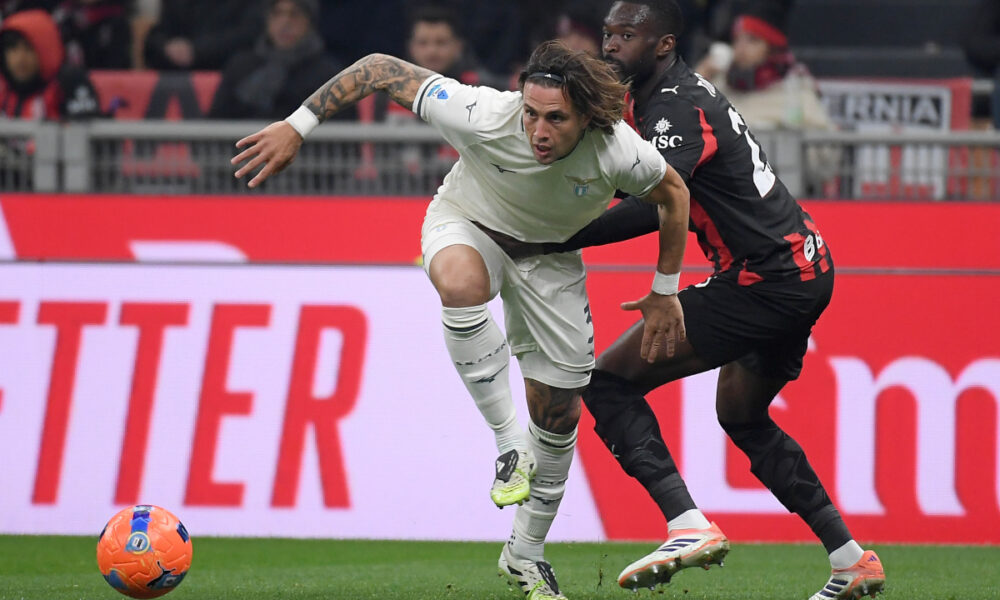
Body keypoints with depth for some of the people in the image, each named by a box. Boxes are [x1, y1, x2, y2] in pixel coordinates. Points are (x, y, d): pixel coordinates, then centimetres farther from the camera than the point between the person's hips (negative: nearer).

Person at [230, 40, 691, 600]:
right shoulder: (483, 116, -38)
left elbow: (673, 193, -10)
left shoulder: (619, 152, -32)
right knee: (461, 281, -41)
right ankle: (511, 444, -29)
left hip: (548, 254, 3)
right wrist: (297, 126, -31)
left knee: (559, 411, 3)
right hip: (466, 224, -2)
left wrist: (666, 291, -1)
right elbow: (381, 68, -28)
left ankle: (526, 554, 26)